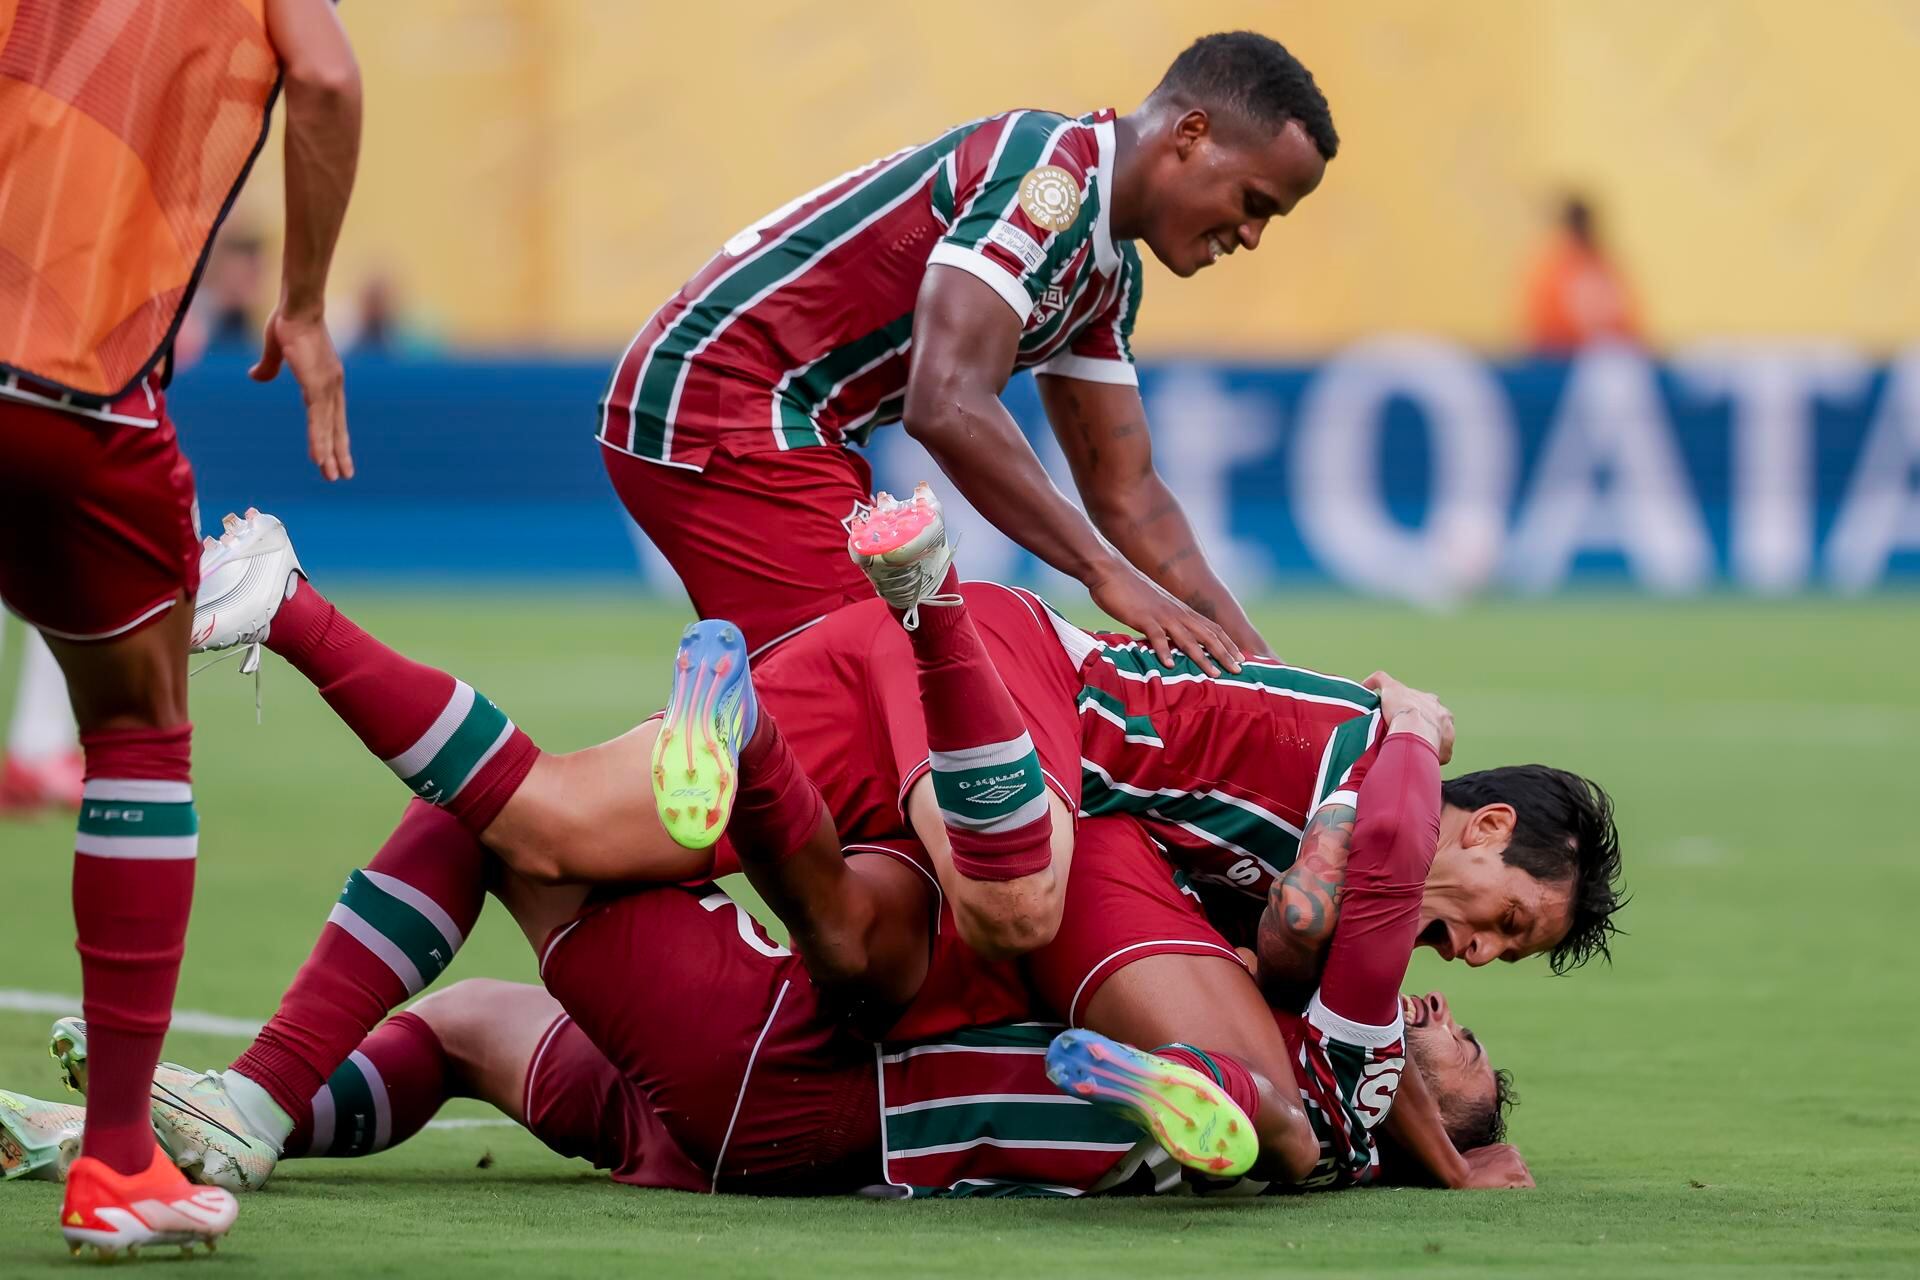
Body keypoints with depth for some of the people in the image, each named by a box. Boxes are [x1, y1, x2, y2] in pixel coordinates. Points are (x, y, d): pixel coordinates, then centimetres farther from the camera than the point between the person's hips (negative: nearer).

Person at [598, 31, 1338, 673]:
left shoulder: (1109, 274, 13)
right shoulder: (1050, 170, -19)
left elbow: (1125, 494, 18)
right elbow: (950, 406, -29)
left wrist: (1252, 656, 8)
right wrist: (1109, 575, -26)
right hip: (719, 404, -11)